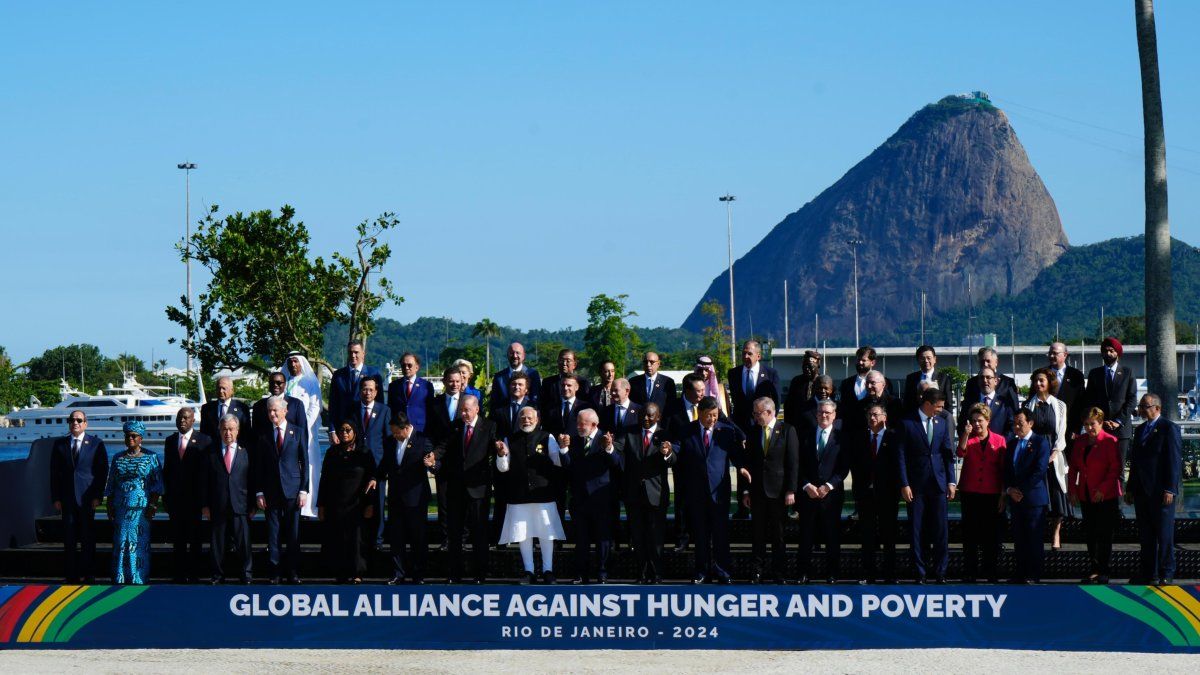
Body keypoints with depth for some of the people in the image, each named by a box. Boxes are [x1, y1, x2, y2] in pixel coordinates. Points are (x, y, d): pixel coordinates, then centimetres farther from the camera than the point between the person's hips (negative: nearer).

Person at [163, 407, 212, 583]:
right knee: (178, 539, 6)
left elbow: (206, 470, -5)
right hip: (175, 498, 4)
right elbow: (166, 469, 15)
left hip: (195, 497, -4)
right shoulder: (170, 441, 13)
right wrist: (166, 494, 8)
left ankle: (194, 575, 5)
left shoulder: (204, 441, -2)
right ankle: (179, 574, 11)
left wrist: (203, 499, -10)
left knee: (195, 539, 0)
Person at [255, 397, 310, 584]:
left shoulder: (298, 433, 5)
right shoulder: (263, 436, 8)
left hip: (292, 489, -1)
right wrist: (259, 492, 0)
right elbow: (259, 466, 8)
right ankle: (276, 572, 5)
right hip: (271, 491, 1)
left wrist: (304, 490, -3)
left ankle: (293, 572, 7)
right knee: (273, 533, 1)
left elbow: (305, 463, 4)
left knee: (293, 534, 1)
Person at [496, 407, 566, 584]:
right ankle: (529, 571, 12)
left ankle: (547, 570, 11)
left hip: (543, 494, -1)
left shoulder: (547, 438, 4)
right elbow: (503, 468, 6)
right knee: (523, 534, 4)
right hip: (518, 496, 1)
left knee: (546, 534, 2)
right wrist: (502, 455, -13)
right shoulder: (510, 440, 8)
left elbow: (558, 464, 1)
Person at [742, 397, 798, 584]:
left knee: (778, 534, 2)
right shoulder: (753, 432, 8)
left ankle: (778, 573, 8)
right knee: (758, 534, 4)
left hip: (778, 491, -3)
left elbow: (793, 463, -4)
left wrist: (790, 491, -9)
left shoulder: (787, 431, -2)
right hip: (757, 490, 3)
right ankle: (758, 572, 9)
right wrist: (746, 490, 6)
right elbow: (748, 462, 11)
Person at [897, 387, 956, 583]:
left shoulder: (942, 423, 9)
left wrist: (951, 481, 4)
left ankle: (940, 572, 8)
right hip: (916, 485, -3)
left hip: (938, 484, 3)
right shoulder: (907, 423, -3)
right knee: (917, 531, 1)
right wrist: (904, 484, -9)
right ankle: (920, 572, 8)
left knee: (940, 530, 2)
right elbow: (901, 456, -4)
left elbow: (948, 454, 11)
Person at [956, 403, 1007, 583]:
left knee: (991, 534, 1)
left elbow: (1003, 470, 6)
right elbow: (961, 453, -14)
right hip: (970, 493, 1)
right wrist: (966, 434, -25)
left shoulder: (999, 440, 5)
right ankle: (969, 573, 5)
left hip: (992, 494, -1)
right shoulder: (967, 439, 8)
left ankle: (991, 573, 8)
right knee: (970, 534, 1)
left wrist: (1003, 495, 1)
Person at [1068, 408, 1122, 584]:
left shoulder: (1110, 441, -8)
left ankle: (1103, 571, 4)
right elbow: (1073, 467, 14)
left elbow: (1115, 469, -10)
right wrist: (1072, 490, 5)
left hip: (1106, 496, -6)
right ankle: (1093, 570, 14)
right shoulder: (1079, 441, 10)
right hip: (1085, 495, 6)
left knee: (1104, 534, -2)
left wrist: (1102, 489, -16)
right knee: (1090, 534, 8)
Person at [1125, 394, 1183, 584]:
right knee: (1145, 535, 9)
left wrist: (1169, 489, -17)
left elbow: (1174, 461, -12)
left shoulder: (1169, 429, -7)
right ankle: (1148, 573, 15)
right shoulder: (1140, 430, 17)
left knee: (1164, 535, -2)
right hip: (1142, 491, 7)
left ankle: (1166, 574, 4)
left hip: (1161, 492, -7)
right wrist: (1130, 489, 16)